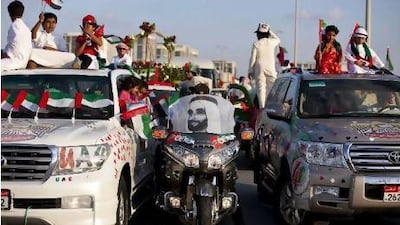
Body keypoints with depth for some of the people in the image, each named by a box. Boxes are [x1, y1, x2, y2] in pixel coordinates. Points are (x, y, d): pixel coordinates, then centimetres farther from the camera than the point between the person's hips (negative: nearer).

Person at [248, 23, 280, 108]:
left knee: (260, 89, -2)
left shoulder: (256, 44, -2)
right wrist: (270, 32, 25)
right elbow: (278, 40, 29)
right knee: (271, 89, 3)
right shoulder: (272, 42, 3)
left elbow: (253, 58, -2)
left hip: (259, 68, -1)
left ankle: (262, 107, -9)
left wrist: (250, 71, 4)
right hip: (271, 68, 1)